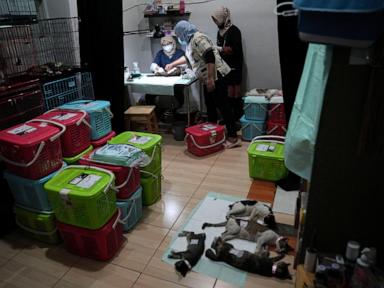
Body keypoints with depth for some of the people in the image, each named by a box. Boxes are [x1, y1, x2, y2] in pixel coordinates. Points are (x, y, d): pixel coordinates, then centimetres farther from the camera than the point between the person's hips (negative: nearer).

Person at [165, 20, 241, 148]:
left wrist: (210, 79, -26)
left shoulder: (198, 38, -14)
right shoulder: (191, 40, 18)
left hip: (216, 76, -10)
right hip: (209, 78, 11)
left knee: (223, 106, -9)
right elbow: (187, 57, 35)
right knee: (210, 105, 16)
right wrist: (172, 64, 42)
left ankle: (233, 138, -5)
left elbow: (210, 58, -25)